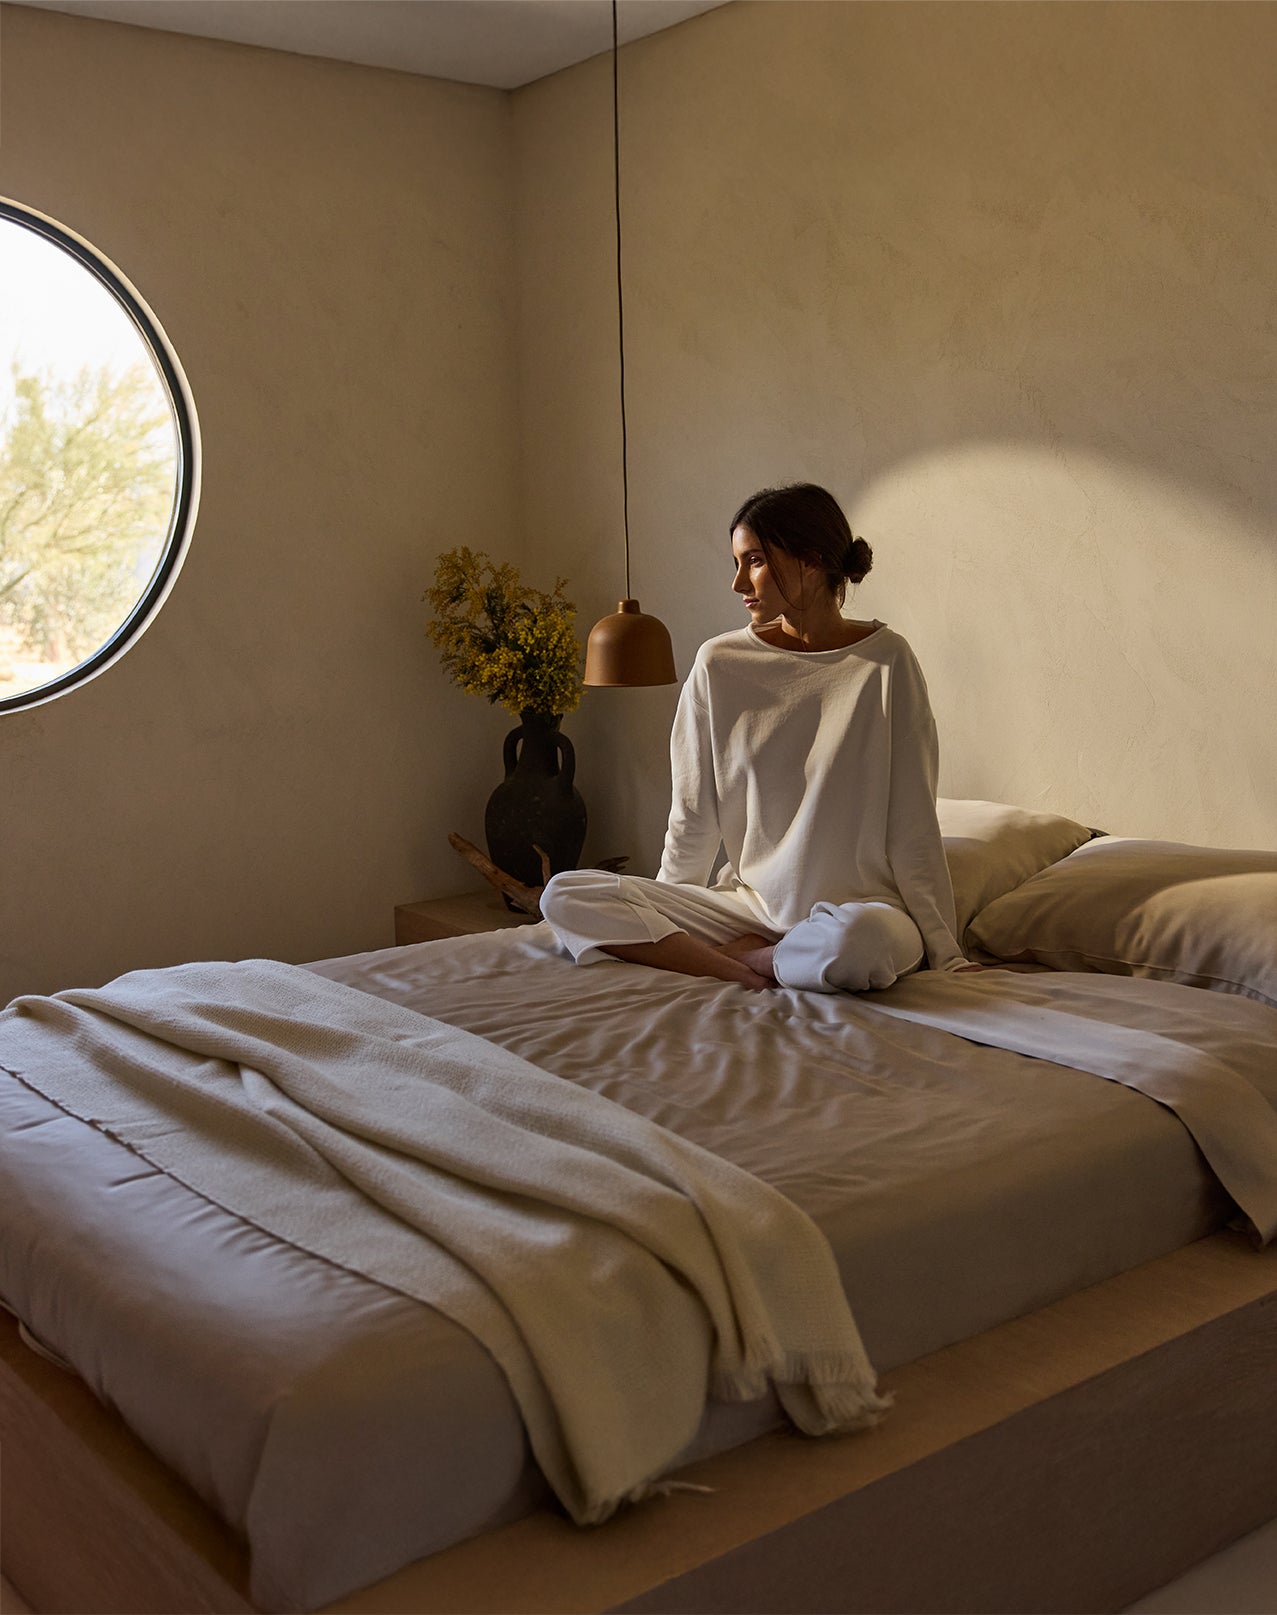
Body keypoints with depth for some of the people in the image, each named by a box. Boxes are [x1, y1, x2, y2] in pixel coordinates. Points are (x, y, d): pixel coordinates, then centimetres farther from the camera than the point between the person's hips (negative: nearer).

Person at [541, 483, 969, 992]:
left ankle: (737, 956, -11)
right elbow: (693, 817, 10)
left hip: (860, 905, -3)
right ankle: (754, 967, -18)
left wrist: (947, 954, -6)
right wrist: (663, 916, 14)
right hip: (749, 902, 4)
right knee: (563, 896, -13)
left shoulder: (885, 661, -6)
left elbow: (913, 829, -5)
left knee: (857, 940, -41)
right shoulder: (720, 663, 2)